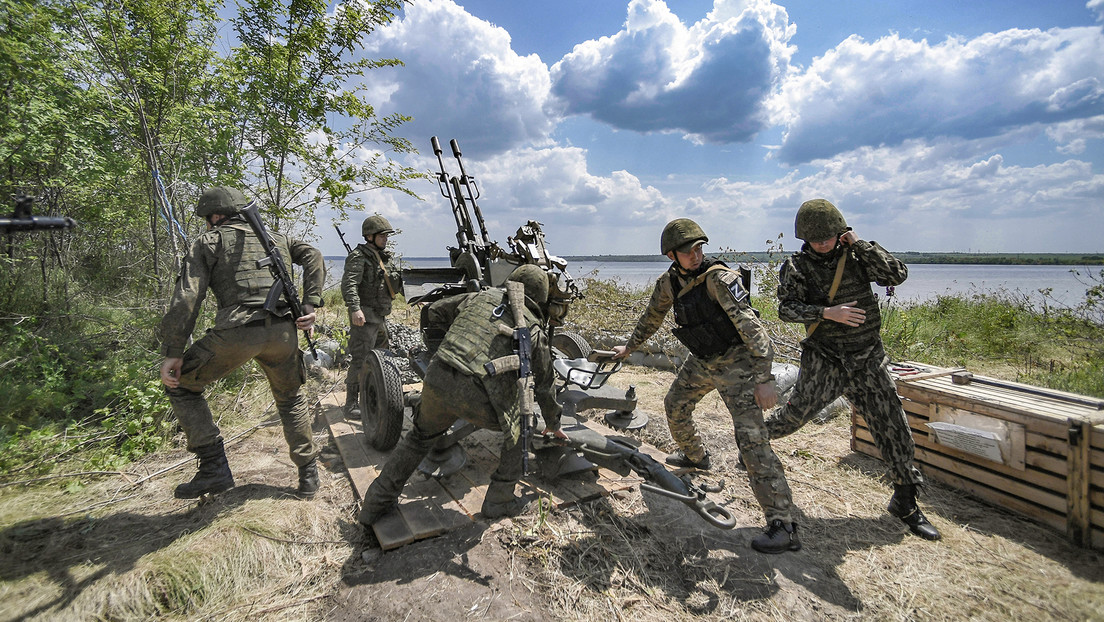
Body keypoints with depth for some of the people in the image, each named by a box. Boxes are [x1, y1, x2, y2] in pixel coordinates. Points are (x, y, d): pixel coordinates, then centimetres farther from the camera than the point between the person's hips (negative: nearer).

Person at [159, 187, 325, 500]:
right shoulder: (275, 238, 26)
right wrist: (310, 306, 3)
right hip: (283, 330, 5)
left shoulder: (208, 242, 12)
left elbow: (187, 297, 0)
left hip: (238, 331, -4)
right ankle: (308, 475, 22)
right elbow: (312, 256, 10)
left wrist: (172, 353, -2)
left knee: (181, 385, 18)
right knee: (291, 399, 24)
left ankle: (214, 468, 11)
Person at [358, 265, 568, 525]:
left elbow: (435, 311, 28)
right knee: (517, 431, 23)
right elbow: (544, 384, 21)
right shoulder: (534, 329, 12)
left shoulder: (481, 296, 20)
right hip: (477, 397, -4)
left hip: (437, 380, 4)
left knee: (421, 435, 30)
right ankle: (499, 500, 30)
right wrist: (553, 424, 37)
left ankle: (375, 505, 37)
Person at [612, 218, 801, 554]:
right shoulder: (668, 283, -2)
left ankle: (784, 527, -11)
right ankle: (695, 455, 51)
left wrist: (765, 378, -34)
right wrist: (629, 347, 26)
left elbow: (750, 325, -29)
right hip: (701, 361, 8)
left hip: (736, 362, -7)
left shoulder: (719, 278, -24)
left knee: (751, 439, -15)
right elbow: (652, 317, 16)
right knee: (675, 404, 22)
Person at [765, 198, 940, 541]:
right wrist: (827, 312, -27)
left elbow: (897, 275, -9)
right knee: (798, 411, -2)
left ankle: (906, 502, 20)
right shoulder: (796, 266, -5)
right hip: (823, 360, -2)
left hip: (868, 359, 3)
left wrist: (861, 244, -13)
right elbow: (787, 309, -14)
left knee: (892, 426, 5)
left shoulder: (856, 255, 2)